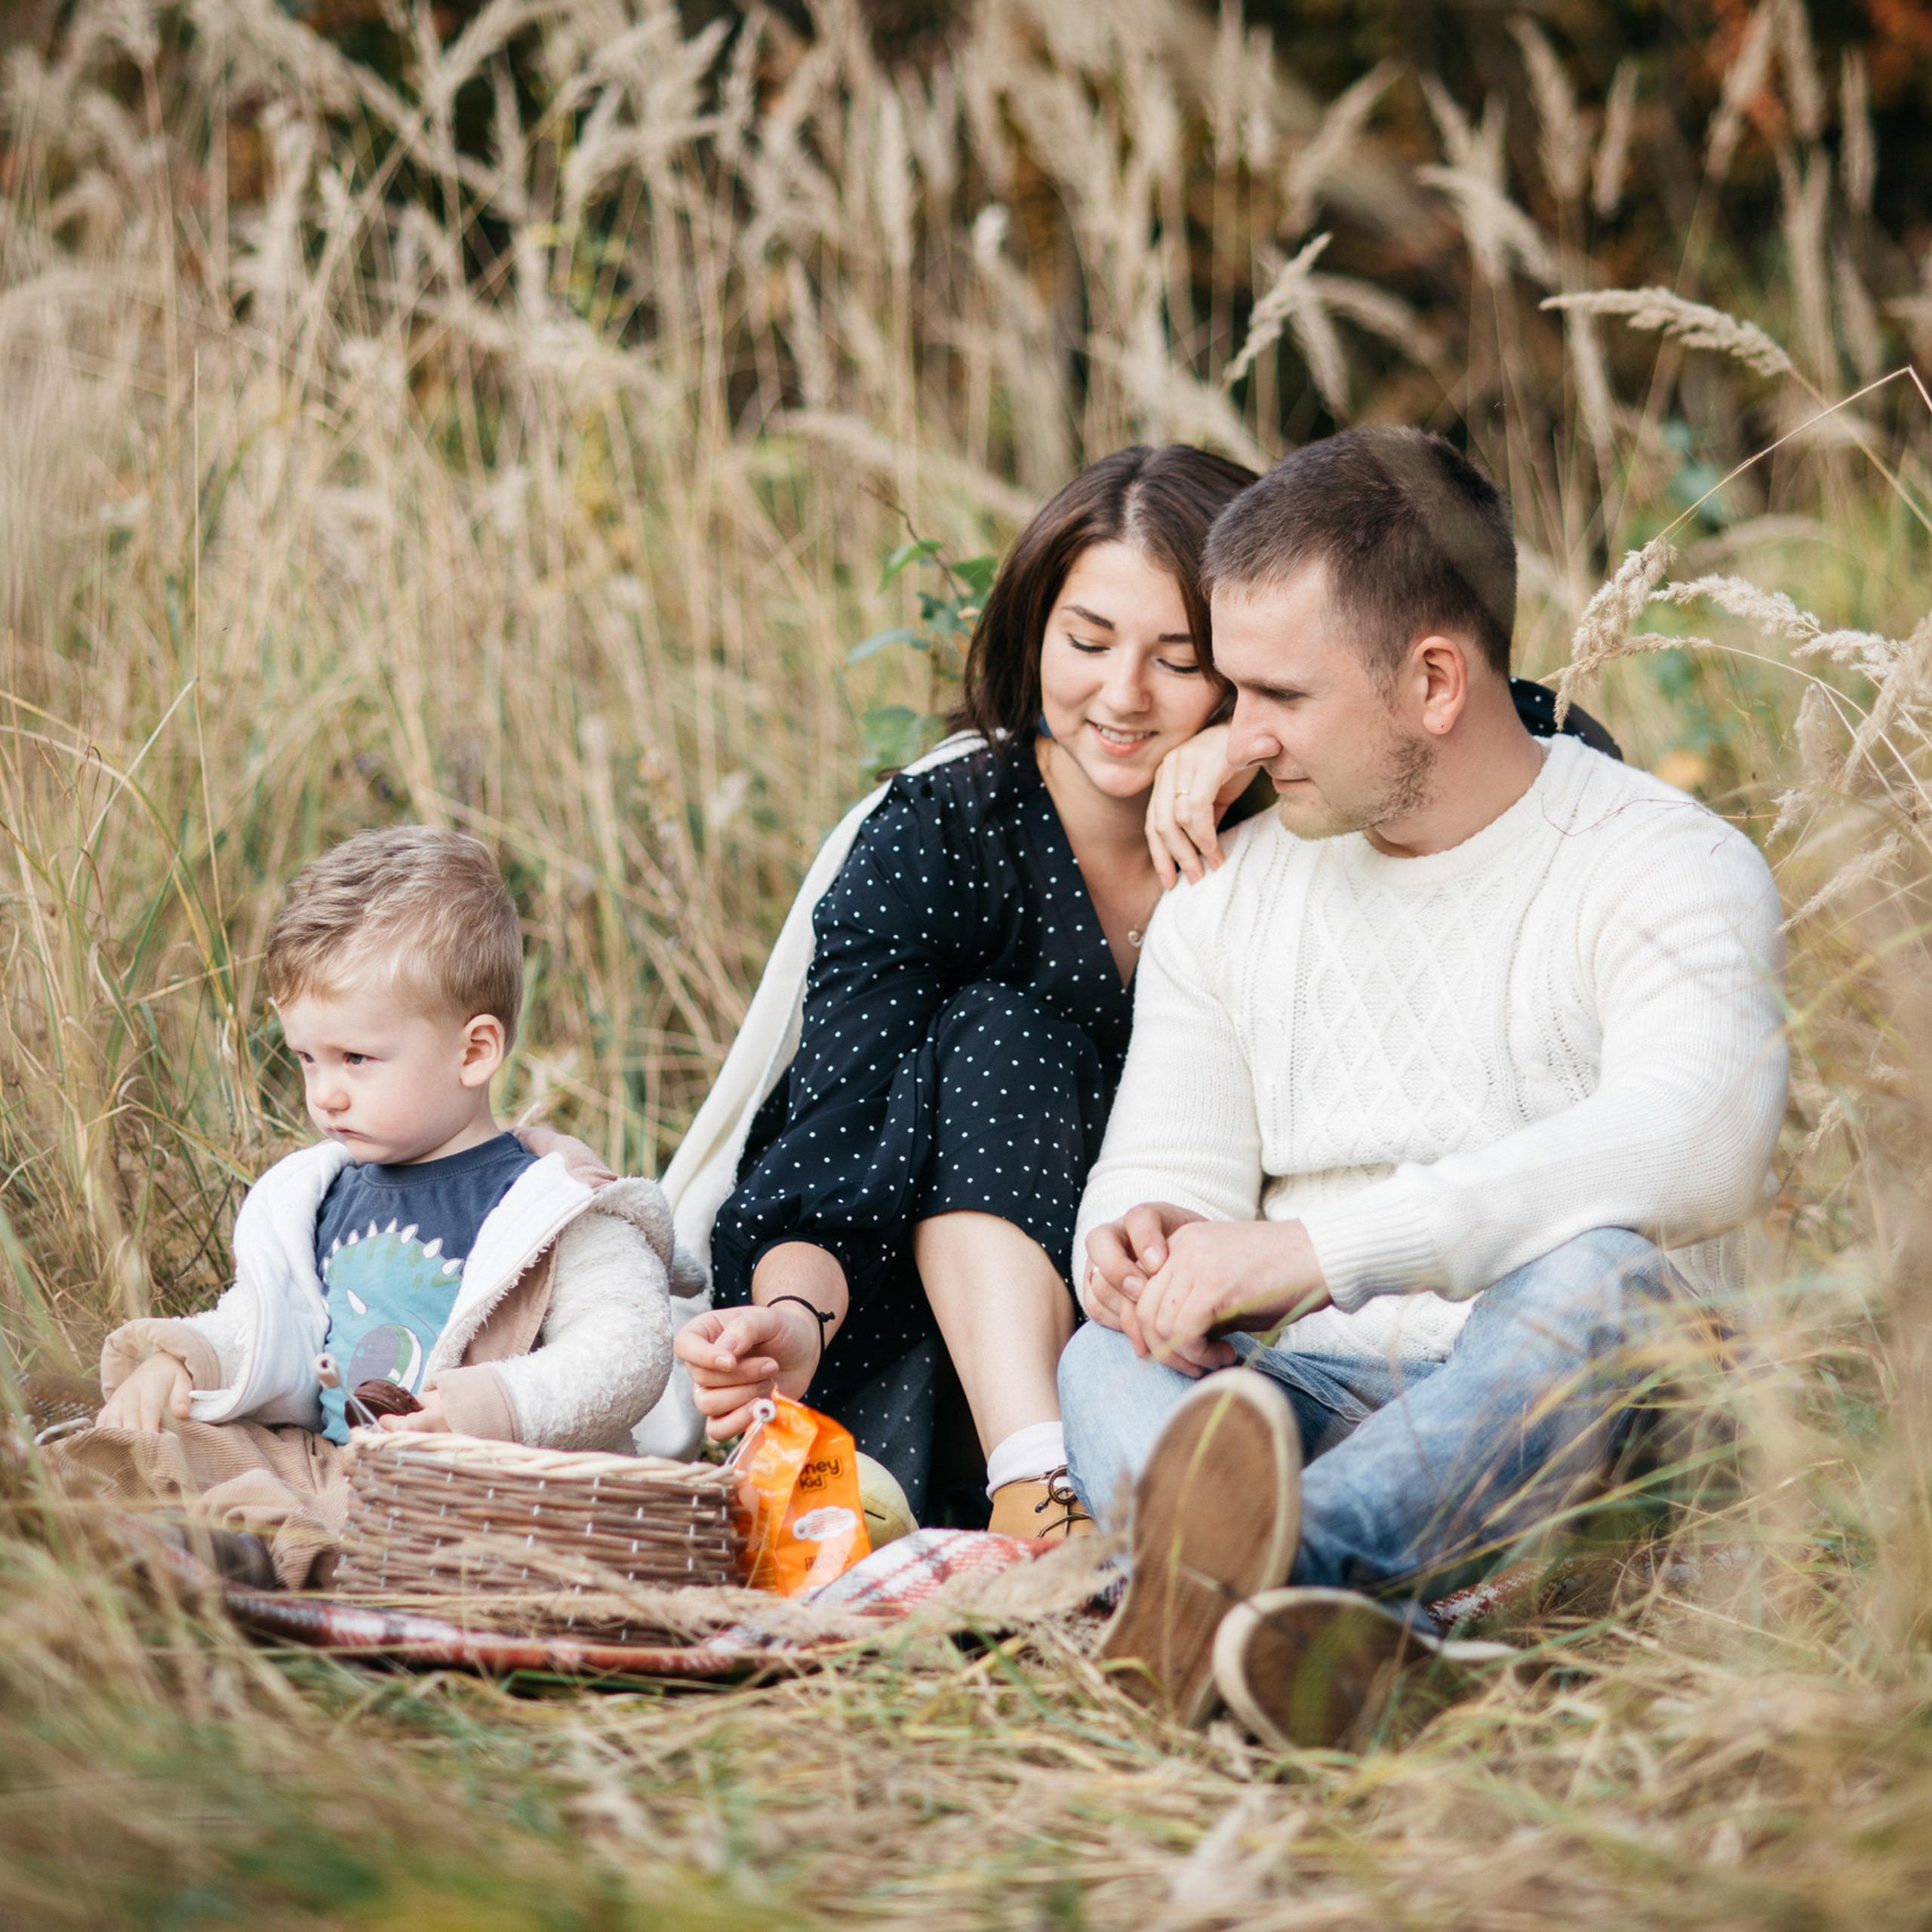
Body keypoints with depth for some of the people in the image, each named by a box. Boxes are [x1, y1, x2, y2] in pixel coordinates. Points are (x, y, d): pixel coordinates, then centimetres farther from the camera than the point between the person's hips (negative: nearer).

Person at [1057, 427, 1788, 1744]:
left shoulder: (1669, 868, -4)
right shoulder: (1224, 900, 16)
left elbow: (1695, 1149, -24)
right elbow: (1163, 1177, 12)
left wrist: (1312, 1246, -30)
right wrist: (1143, 1244, -16)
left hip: (1588, 1426, -3)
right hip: (1316, 1398, 4)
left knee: (1601, 1271, -36)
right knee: (1108, 1361, -28)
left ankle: (1287, 1558, -60)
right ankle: (1335, 1625, -60)